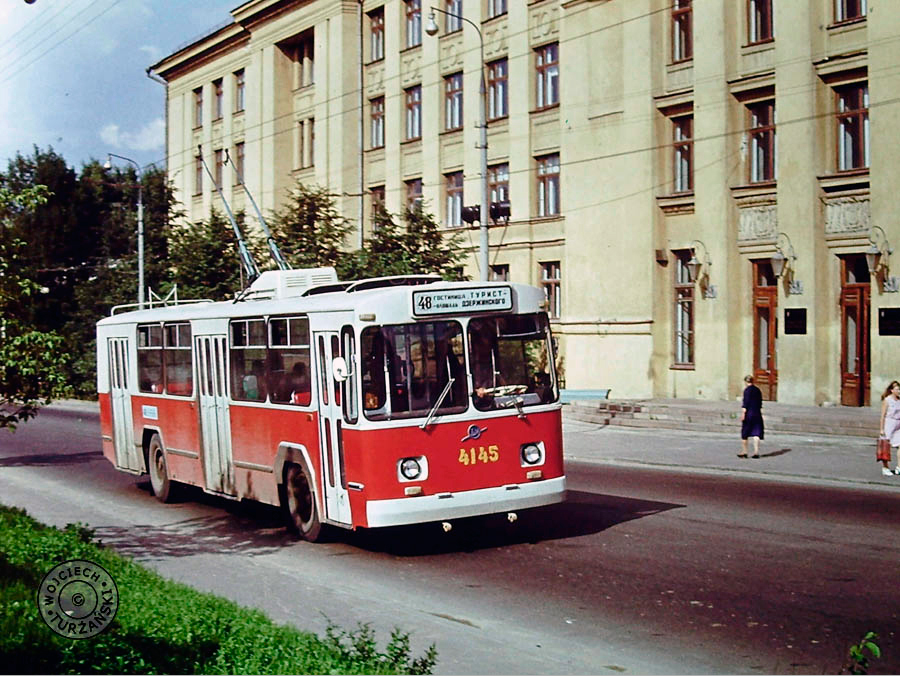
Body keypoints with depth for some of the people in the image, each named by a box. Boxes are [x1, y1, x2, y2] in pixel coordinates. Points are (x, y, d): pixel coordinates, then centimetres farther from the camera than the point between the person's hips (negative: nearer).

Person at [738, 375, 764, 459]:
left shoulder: (747, 390, -10)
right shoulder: (758, 390, 10)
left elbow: (746, 402, -16)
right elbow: (760, 403, 15)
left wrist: (743, 413, -16)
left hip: (748, 414, -5)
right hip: (757, 413, 5)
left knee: (744, 433, 6)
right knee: (756, 434, 3)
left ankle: (744, 452, 11)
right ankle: (756, 452, -5)